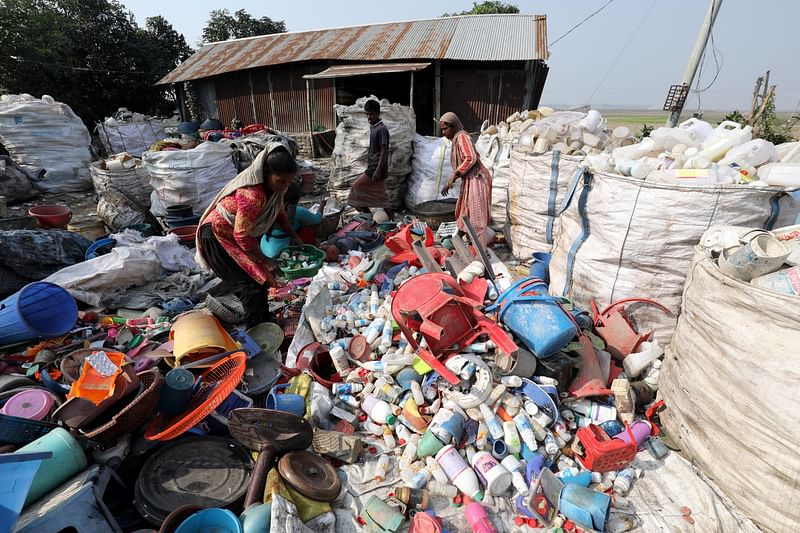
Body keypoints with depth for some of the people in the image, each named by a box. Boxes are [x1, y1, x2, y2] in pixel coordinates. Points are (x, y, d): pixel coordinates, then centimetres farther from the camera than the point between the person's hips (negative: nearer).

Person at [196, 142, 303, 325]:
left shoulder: (273, 185, -9)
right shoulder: (251, 195, -36)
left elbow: (279, 212, 8)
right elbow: (242, 236, -29)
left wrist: (294, 237, -2)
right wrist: (266, 261, -18)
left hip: (237, 234, 9)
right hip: (217, 237, -9)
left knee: (260, 279, 10)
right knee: (251, 287, -11)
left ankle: (264, 321, 26)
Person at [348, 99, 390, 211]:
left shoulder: (382, 129, -13)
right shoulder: (372, 128, 14)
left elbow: (384, 151, -18)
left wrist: (378, 171, -23)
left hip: (377, 168, -9)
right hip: (372, 167, 9)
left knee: (357, 186, -7)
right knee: (380, 197, 9)